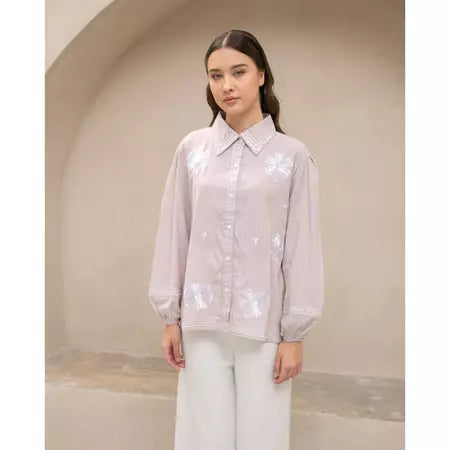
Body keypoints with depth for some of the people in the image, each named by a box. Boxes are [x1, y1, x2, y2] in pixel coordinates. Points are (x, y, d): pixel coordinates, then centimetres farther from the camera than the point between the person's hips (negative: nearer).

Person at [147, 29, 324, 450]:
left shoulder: (293, 155, -5)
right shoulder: (191, 149, 1)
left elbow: (302, 247, -4)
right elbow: (173, 235, 4)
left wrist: (294, 334, -3)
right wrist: (170, 316, 5)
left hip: (264, 324, -2)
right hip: (202, 322, 2)